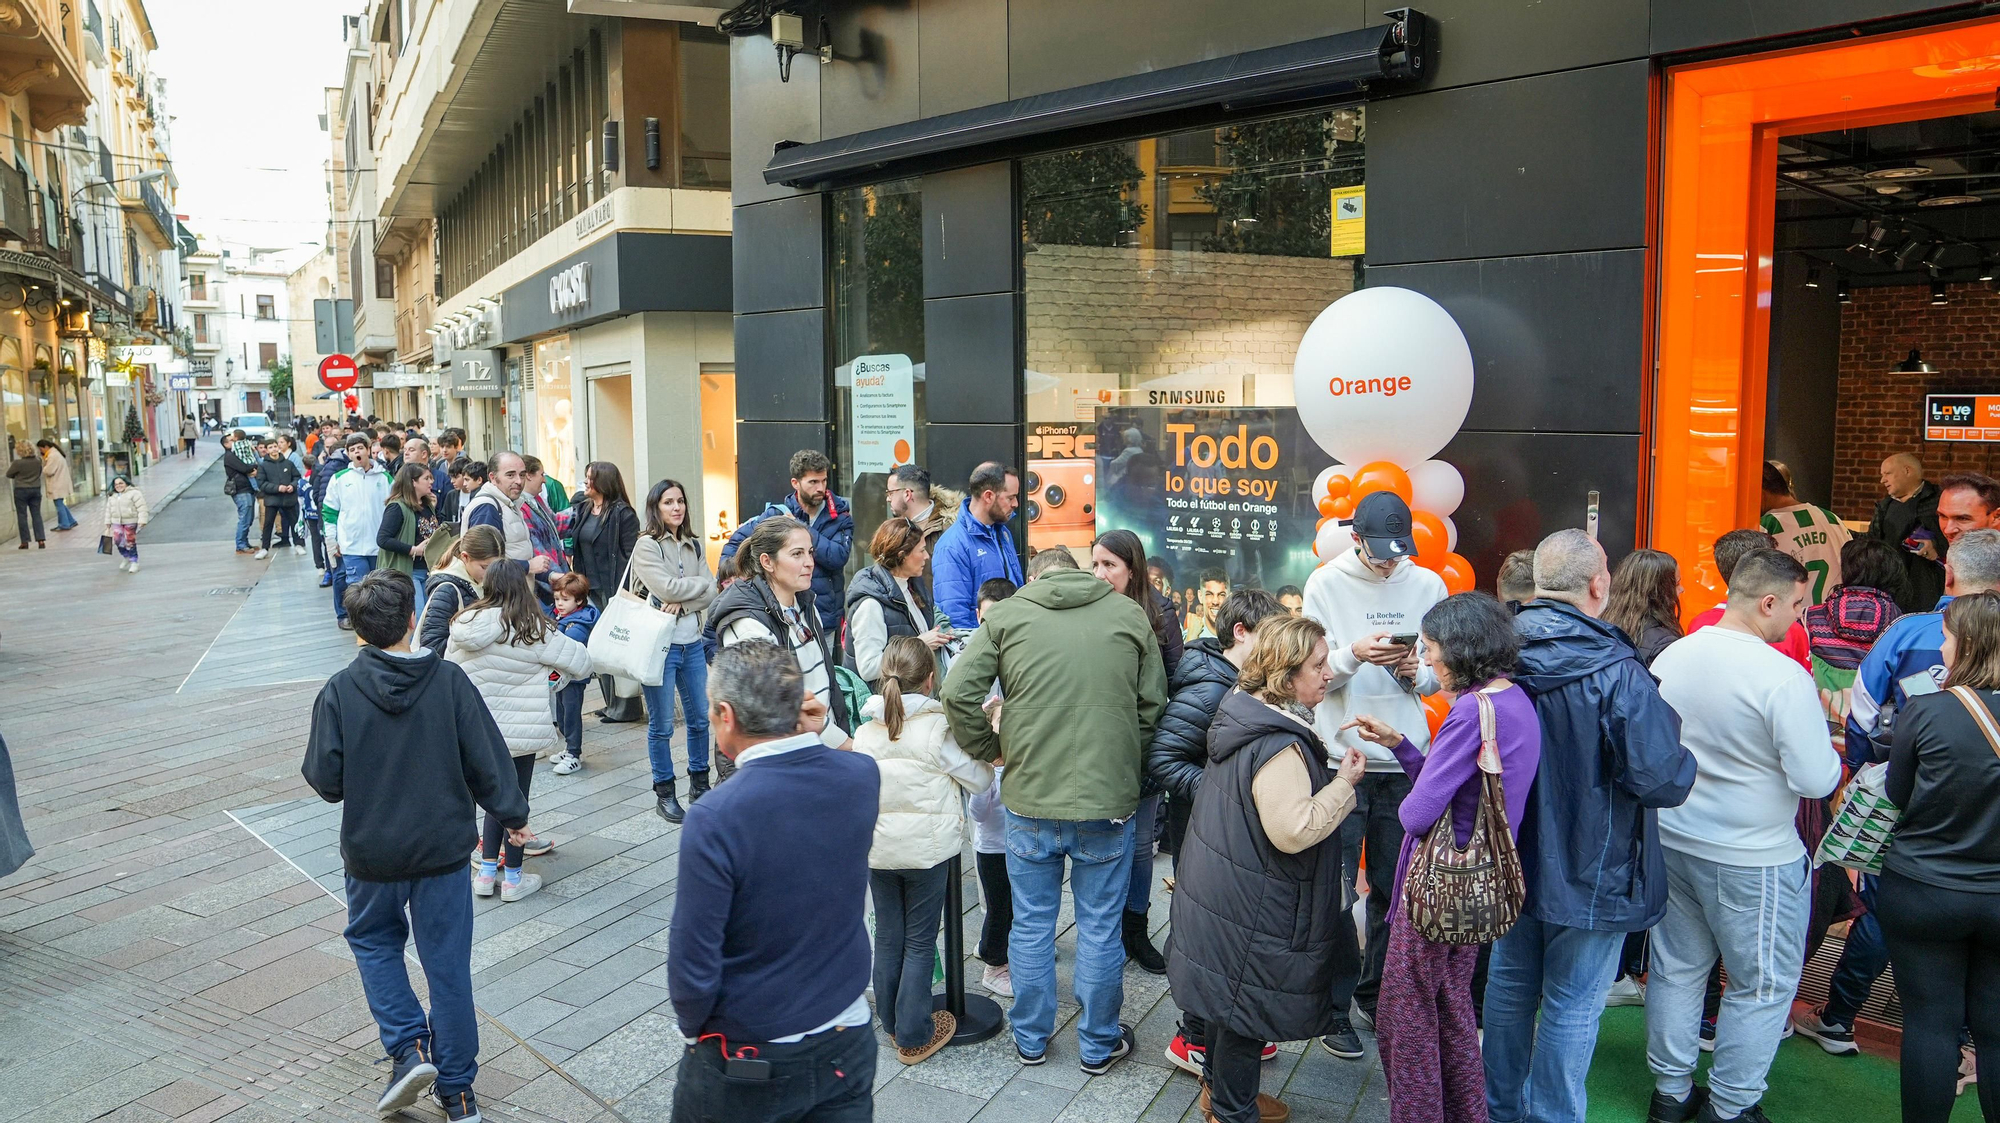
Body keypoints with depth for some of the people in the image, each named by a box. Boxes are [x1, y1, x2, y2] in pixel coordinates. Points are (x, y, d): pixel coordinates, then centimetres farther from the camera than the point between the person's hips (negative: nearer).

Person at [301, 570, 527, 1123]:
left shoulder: (339, 691, -12)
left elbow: (325, 780, -10)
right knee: (448, 964, 10)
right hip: (443, 848, 0)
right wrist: (513, 815, 8)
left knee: (373, 939, 26)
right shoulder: (449, 681, -11)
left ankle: (409, 1047, 10)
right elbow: (487, 761, -8)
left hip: (371, 851, 0)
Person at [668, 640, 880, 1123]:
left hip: (746, 1069, -3)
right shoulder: (863, 776, -13)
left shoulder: (714, 820, -27)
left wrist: (694, 1027, 0)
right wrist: (810, 738, -9)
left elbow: (693, 969, -21)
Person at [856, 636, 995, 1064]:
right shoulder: (939, 728, -16)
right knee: (920, 942, 7)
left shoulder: (865, 731, -2)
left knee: (887, 937, 17)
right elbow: (979, 780, -8)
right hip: (928, 848, -4)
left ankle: (891, 1021, 30)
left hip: (877, 849, 4)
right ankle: (913, 1036, 14)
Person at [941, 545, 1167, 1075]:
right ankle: (1099, 1045, 29)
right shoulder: (1130, 615, 1)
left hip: (1030, 798, 0)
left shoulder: (1006, 615, -2)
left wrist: (989, 749, 6)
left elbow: (958, 692, -8)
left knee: (1031, 923, 16)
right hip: (1109, 799, 0)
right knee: (1100, 927, 14)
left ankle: (1030, 1038, 31)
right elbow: (1153, 704, 4)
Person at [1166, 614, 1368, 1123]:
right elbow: (1294, 831, -29)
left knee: (1229, 991, 24)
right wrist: (1344, 783, -21)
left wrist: (1328, 775, 11)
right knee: (1247, 1002, 7)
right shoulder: (1278, 746, -28)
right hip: (1252, 906, -10)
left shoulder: (1246, 714, 5)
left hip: (1222, 886, 10)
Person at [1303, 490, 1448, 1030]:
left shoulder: (1428, 586, 5)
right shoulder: (1325, 583, -2)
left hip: (1406, 761, 3)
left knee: (1393, 888, 12)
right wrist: (1354, 655, -24)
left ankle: (1379, 994, 28)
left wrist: (1419, 672, -14)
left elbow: (1441, 674, 8)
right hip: (1341, 756, -2)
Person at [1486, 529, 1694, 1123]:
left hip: (1508, 861, 6)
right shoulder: (1616, 673, -24)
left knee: (1510, 985, 20)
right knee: (1572, 1005, 10)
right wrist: (1684, 754, -3)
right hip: (1587, 872, -5)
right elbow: (1664, 781, -24)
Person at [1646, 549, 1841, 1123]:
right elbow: (1816, 779, -20)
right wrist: (1827, 750, -1)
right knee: (1763, 985, 12)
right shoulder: (1783, 677, -22)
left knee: (1676, 968, 17)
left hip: (1671, 840, 6)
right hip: (1753, 859, -6)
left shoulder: (1671, 657, -3)